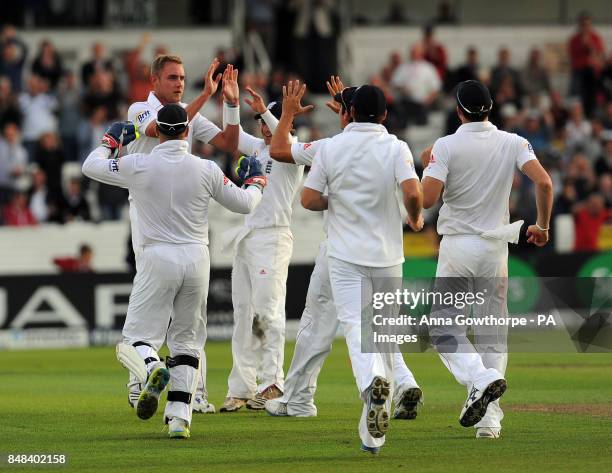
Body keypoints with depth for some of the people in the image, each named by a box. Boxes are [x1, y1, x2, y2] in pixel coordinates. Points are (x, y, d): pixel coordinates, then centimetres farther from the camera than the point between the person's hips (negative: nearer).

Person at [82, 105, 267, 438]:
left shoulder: (138, 166, -6)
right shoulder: (206, 170, -2)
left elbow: (90, 166, 8)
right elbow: (244, 204, 9)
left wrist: (111, 141, 27)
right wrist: (256, 180, 30)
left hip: (158, 258, -2)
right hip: (197, 259, 2)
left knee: (138, 334, 5)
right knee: (187, 339, 11)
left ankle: (151, 366, -30)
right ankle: (180, 415, 1)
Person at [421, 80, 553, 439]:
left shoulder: (446, 146, -9)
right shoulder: (513, 143, 0)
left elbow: (427, 199, -16)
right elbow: (544, 182, -12)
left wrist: (427, 166, 4)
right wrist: (543, 226, 2)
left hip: (457, 246, -3)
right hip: (496, 247, 3)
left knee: (443, 327, 6)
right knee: (492, 333, 9)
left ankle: (481, 378, -22)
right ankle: (489, 420, 4)